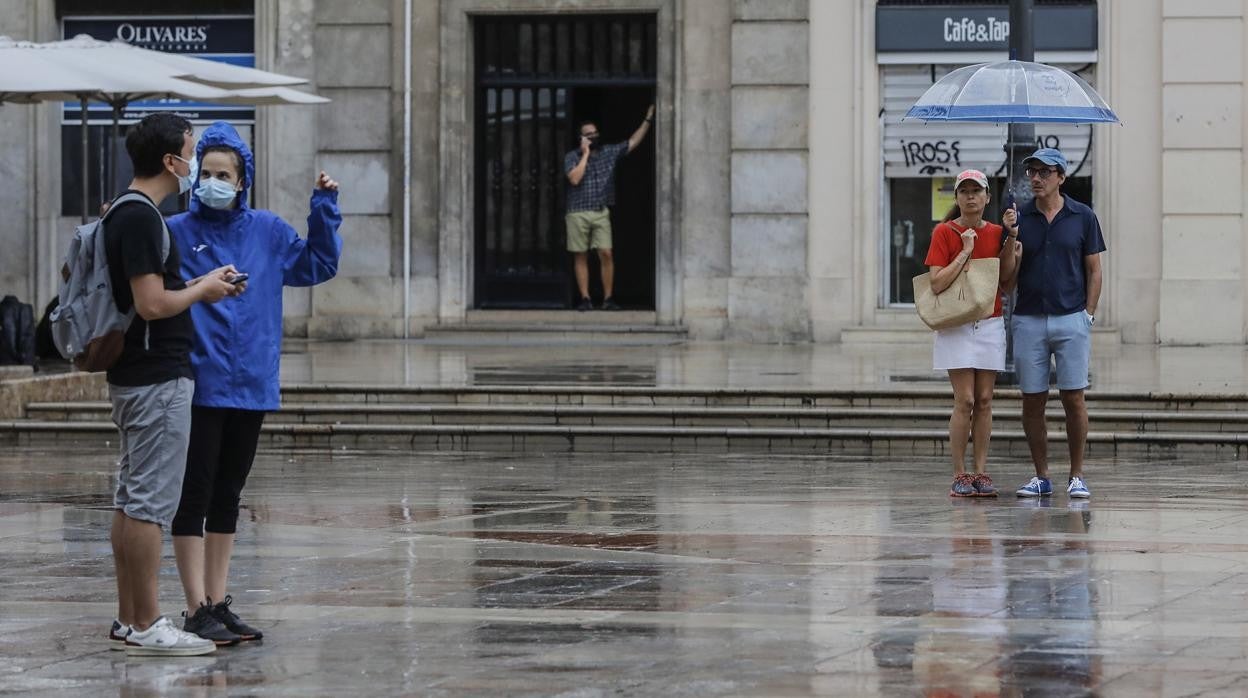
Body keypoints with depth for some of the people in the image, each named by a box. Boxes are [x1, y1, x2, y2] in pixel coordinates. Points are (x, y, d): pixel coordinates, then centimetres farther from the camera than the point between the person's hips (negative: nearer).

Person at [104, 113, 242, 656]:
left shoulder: (126, 214, 15)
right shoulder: (141, 219, -17)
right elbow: (152, 304, -23)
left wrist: (201, 287, 13)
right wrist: (203, 290, -7)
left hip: (134, 378, 11)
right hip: (158, 380, -11)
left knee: (131, 500, 12)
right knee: (149, 503, -7)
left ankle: (129, 620, 17)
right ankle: (145, 626, -5)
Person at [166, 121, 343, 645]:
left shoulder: (267, 232, 8)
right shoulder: (177, 233, -6)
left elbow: (318, 265, 18)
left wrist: (324, 209, 8)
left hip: (252, 386, 5)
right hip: (198, 388, -5)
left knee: (227, 498, 14)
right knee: (194, 496, -3)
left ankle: (218, 603, 22)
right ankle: (197, 609, 1)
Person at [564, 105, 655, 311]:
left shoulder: (609, 152, 11)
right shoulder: (572, 157, 1)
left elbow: (633, 142, 14)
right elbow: (575, 179, -15)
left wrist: (648, 120, 9)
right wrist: (585, 154, -10)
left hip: (601, 212, 2)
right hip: (578, 214, -2)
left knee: (606, 254, -8)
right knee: (580, 257, 1)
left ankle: (608, 298, -4)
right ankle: (585, 299, 4)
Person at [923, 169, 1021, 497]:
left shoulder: (996, 233, 9)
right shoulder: (944, 233, -3)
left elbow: (1007, 283, 4)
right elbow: (937, 283, -11)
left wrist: (1010, 239, -3)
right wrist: (965, 252, -14)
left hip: (990, 325, 4)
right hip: (956, 325, -4)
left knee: (984, 400, 2)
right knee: (965, 400, -10)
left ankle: (981, 473, 5)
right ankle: (959, 475, -5)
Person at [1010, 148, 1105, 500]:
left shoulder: (1082, 217, 4)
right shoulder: (1018, 218, 7)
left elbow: (1093, 270, 7)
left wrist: (1088, 314, -1)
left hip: (1071, 319, -2)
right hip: (1028, 321, 2)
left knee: (1073, 398, -3)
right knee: (1032, 401, 2)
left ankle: (1076, 476, 4)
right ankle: (1041, 476, 10)